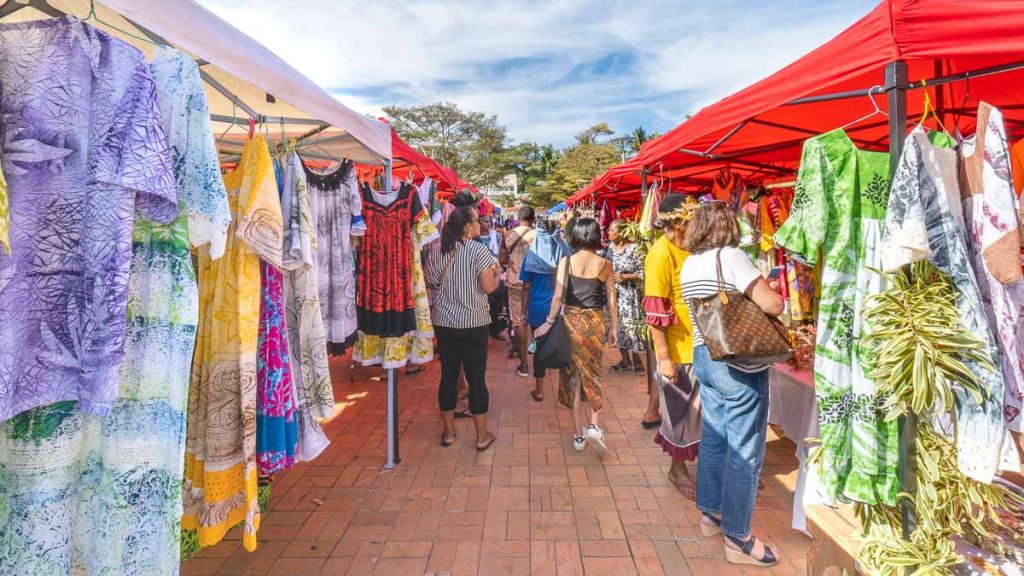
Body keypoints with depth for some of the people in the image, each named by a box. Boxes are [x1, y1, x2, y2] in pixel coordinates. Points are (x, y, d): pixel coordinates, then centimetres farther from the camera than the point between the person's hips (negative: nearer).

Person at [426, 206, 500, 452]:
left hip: (443, 321, 4)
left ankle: (448, 432, 25)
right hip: (473, 322, -4)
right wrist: (497, 273, 7)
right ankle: (482, 436, 17)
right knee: (476, 377, 5)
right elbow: (488, 287, -13)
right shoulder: (478, 250, -12)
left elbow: (431, 281, 10)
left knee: (448, 374, 12)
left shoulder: (438, 250, 2)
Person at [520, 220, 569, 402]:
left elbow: (526, 287, -4)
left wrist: (523, 311, 5)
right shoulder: (564, 251, -3)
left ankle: (539, 390, 18)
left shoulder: (532, 253, -5)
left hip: (538, 307, -1)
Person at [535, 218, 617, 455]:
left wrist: (549, 322, 0)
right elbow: (611, 300, 0)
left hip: (571, 321, -1)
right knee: (593, 374, 17)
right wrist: (614, 328, 10)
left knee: (573, 375, 10)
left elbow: (558, 296, -10)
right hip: (595, 322, 1)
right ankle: (594, 426, 6)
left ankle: (578, 433, 17)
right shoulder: (605, 264, -2)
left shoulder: (566, 262, -6)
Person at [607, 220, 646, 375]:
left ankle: (636, 360, 13)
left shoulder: (634, 248, -9)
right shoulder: (611, 247, 7)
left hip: (629, 293, -6)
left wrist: (625, 277, -18)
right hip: (614, 293, 6)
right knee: (617, 325, 8)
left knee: (631, 325, -4)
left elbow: (642, 273, -8)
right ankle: (625, 360, 21)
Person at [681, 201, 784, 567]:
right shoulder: (730, 255, -16)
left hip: (703, 357, 8)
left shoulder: (688, 264, 7)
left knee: (714, 437, 19)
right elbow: (772, 305, -21)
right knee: (744, 451, 3)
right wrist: (775, 298, 1)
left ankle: (710, 513, 33)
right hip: (739, 364, -8)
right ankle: (737, 538, 15)